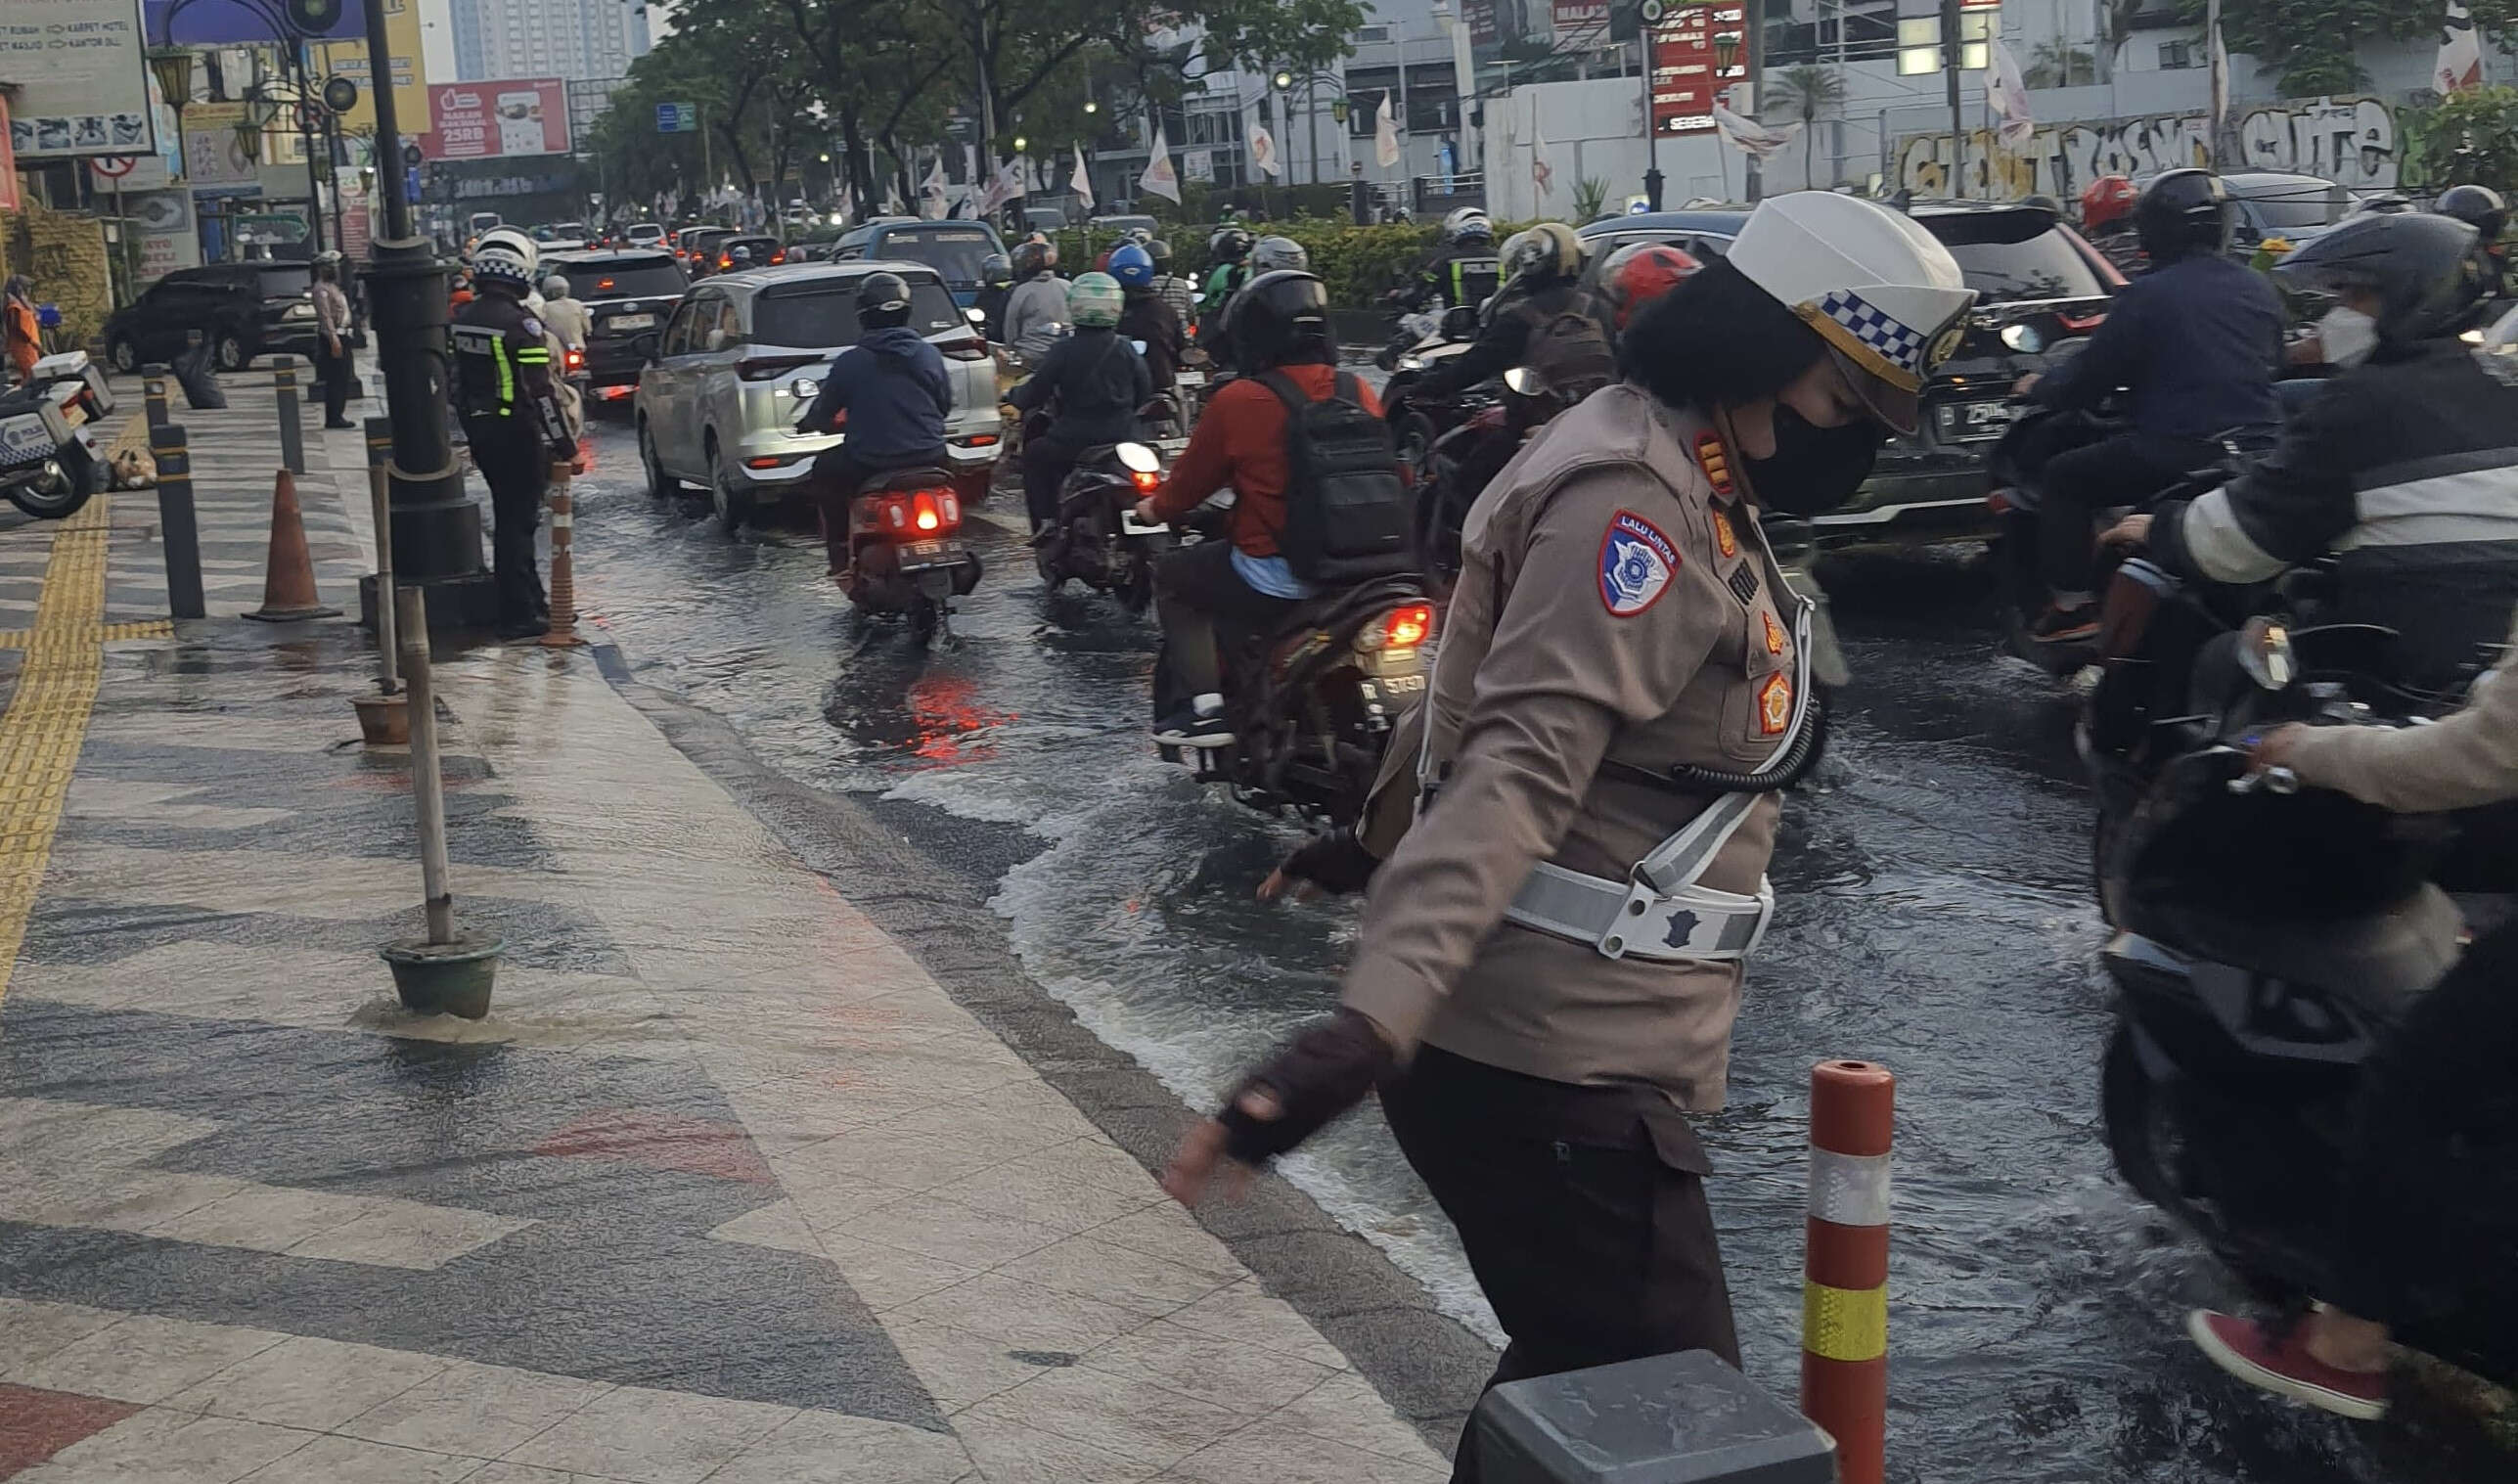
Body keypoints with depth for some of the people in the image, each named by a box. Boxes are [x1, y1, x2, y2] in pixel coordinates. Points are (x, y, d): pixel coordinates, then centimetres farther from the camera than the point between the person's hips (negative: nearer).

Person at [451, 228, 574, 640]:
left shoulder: (462, 320, 7)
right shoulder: (520, 323, -18)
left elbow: (456, 382, 14)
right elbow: (541, 393, -19)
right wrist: (564, 446, -14)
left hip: (480, 432, 8)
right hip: (516, 433, -8)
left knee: (510, 517, 17)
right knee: (518, 521, -3)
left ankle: (529, 602, 27)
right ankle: (519, 616, -1)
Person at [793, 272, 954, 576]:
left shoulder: (849, 362, -7)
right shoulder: (929, 355, 0)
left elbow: (822, 414, 3)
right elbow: (945, 405, 12)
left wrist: (806, 423, 27)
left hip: (868, 465, -3)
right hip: (928, 457, 3)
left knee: (824, 468, 26)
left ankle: (840, 558, 21)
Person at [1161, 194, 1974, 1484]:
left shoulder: (1679, 478, 16)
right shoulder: (1638, 497, -18)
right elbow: (1522, 771, -31)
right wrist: (1374, 1020, -41)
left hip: (1564, 1045, 11)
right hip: (1560, 1066, -10)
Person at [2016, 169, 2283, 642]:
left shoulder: (2145, 296, -7)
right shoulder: (2259, 290, 11)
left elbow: (2089, 379, -2)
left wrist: (2039, 388, 17)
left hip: (2176, 452, -6)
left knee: (2062, 478, 10)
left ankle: (2073, 604, 1)